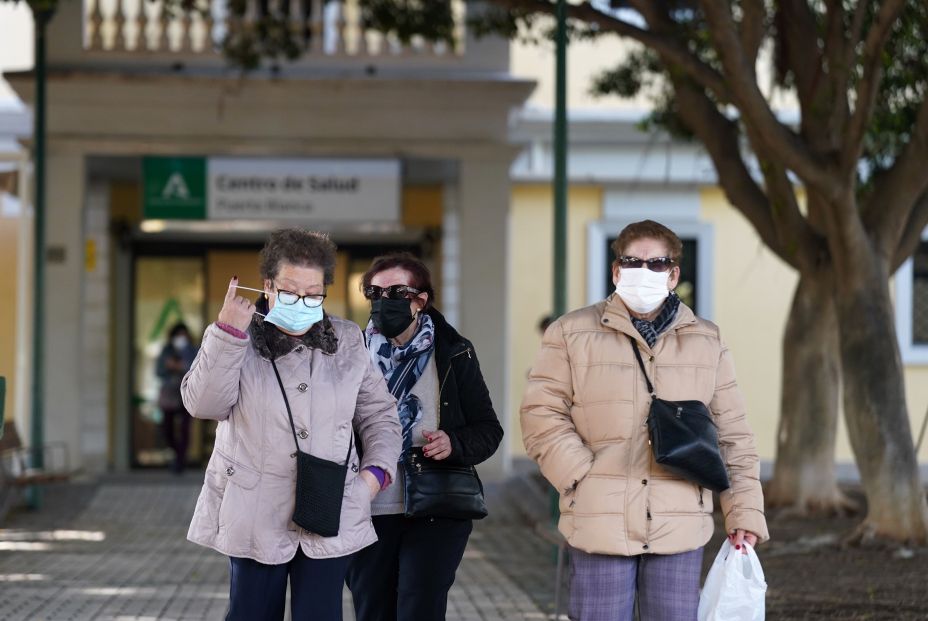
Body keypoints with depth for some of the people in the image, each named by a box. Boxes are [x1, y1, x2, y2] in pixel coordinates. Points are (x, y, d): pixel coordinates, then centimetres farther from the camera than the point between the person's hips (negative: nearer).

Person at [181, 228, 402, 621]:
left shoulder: (347, 343, 6)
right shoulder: (239, 339, -1)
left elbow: (378, 415, 14)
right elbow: (204, 404, -14)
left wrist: (376, 471, -2)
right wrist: (228, 333, -21)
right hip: (255, 515, -1)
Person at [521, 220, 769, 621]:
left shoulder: (706, 343, 12)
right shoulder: (572, 334, 5)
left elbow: (733, 437, 12)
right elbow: (541, 415, 0)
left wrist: (744, 513, 5)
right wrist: (583, 479, -10)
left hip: (680, 528, 2)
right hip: (600, 524, -2)